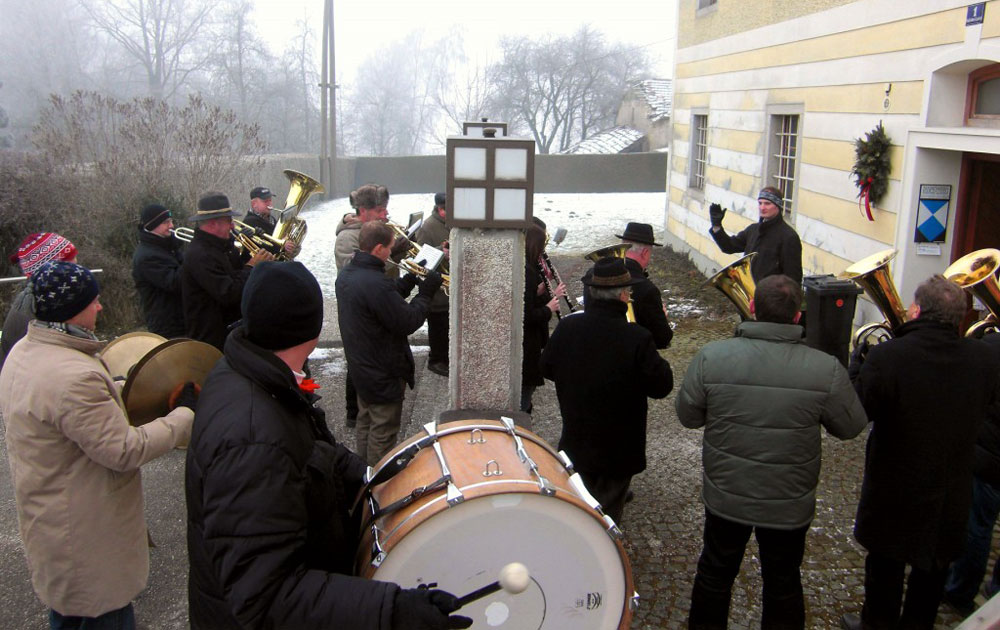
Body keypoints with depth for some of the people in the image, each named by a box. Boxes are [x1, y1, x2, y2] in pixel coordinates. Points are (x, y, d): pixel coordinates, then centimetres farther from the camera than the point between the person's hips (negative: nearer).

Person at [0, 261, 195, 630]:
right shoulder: (74, 377, -34)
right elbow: (125, 451, -29)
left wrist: (110, 395, 15)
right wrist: (185, 416, -20)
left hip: (50, 520, 10)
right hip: (87, 533, -10)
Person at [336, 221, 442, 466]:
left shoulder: (346, 274, 0)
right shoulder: (375, 283, -31)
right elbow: (408, 322, -26)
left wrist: (410, 279, 1)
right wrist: (427, 291, -14)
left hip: (360, 367, 9)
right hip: (383, 372, -9)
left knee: (366, 422, 25)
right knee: (383, 433, 7)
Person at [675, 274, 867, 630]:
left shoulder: (710, 358, -20)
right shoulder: (826, 369, -20)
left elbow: (688, 417, -8)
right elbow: (851, 427, -6)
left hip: (725, 498, 1)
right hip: (789, 506, 0)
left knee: (715, 574, 24)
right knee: (783, 586, 23)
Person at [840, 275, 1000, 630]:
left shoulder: (886, 357, -29)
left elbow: (858, 413, -18)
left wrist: (855, 366, -4)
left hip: (895, 487, -3)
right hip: (951, 491, 4)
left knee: (886, 563, 18)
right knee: (933, 566, 24)